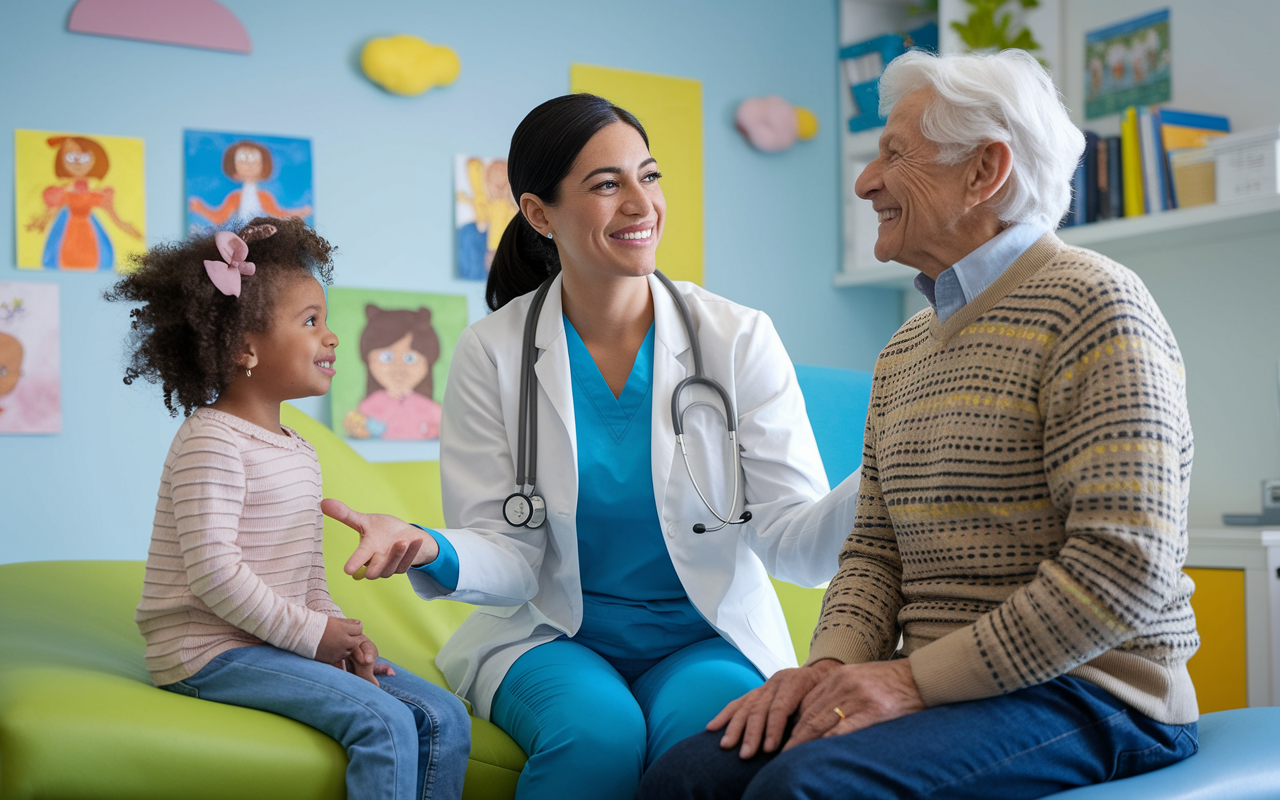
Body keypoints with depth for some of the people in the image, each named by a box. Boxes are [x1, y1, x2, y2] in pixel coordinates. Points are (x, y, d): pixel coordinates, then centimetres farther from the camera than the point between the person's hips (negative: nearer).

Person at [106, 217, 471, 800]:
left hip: (280, 642, 9)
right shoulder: (210, 441, -13)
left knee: (444, 719, -4)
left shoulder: (300, 453, 16)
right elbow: (212, 571, -22)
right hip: (211, 651, -9)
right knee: (384, 723, -25)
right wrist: (310, 634, -17)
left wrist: (339, 632, 0)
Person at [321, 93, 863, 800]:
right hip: (555, 636, 0)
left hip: (708, 636, 0)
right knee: (600, 733, -31)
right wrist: (431, 553, -28)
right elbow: (509, 558, -6)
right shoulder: (492, 355, -3)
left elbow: (797, 545, -10)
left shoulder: (739, 339, -5)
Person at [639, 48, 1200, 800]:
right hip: (937, 689, 7)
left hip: (1089, 694, -7)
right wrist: (831, 665, -5)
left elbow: (1126, 563, -19)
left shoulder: (1095, 306, -10)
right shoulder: (905, 349, 17)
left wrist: (917, 677, -18)